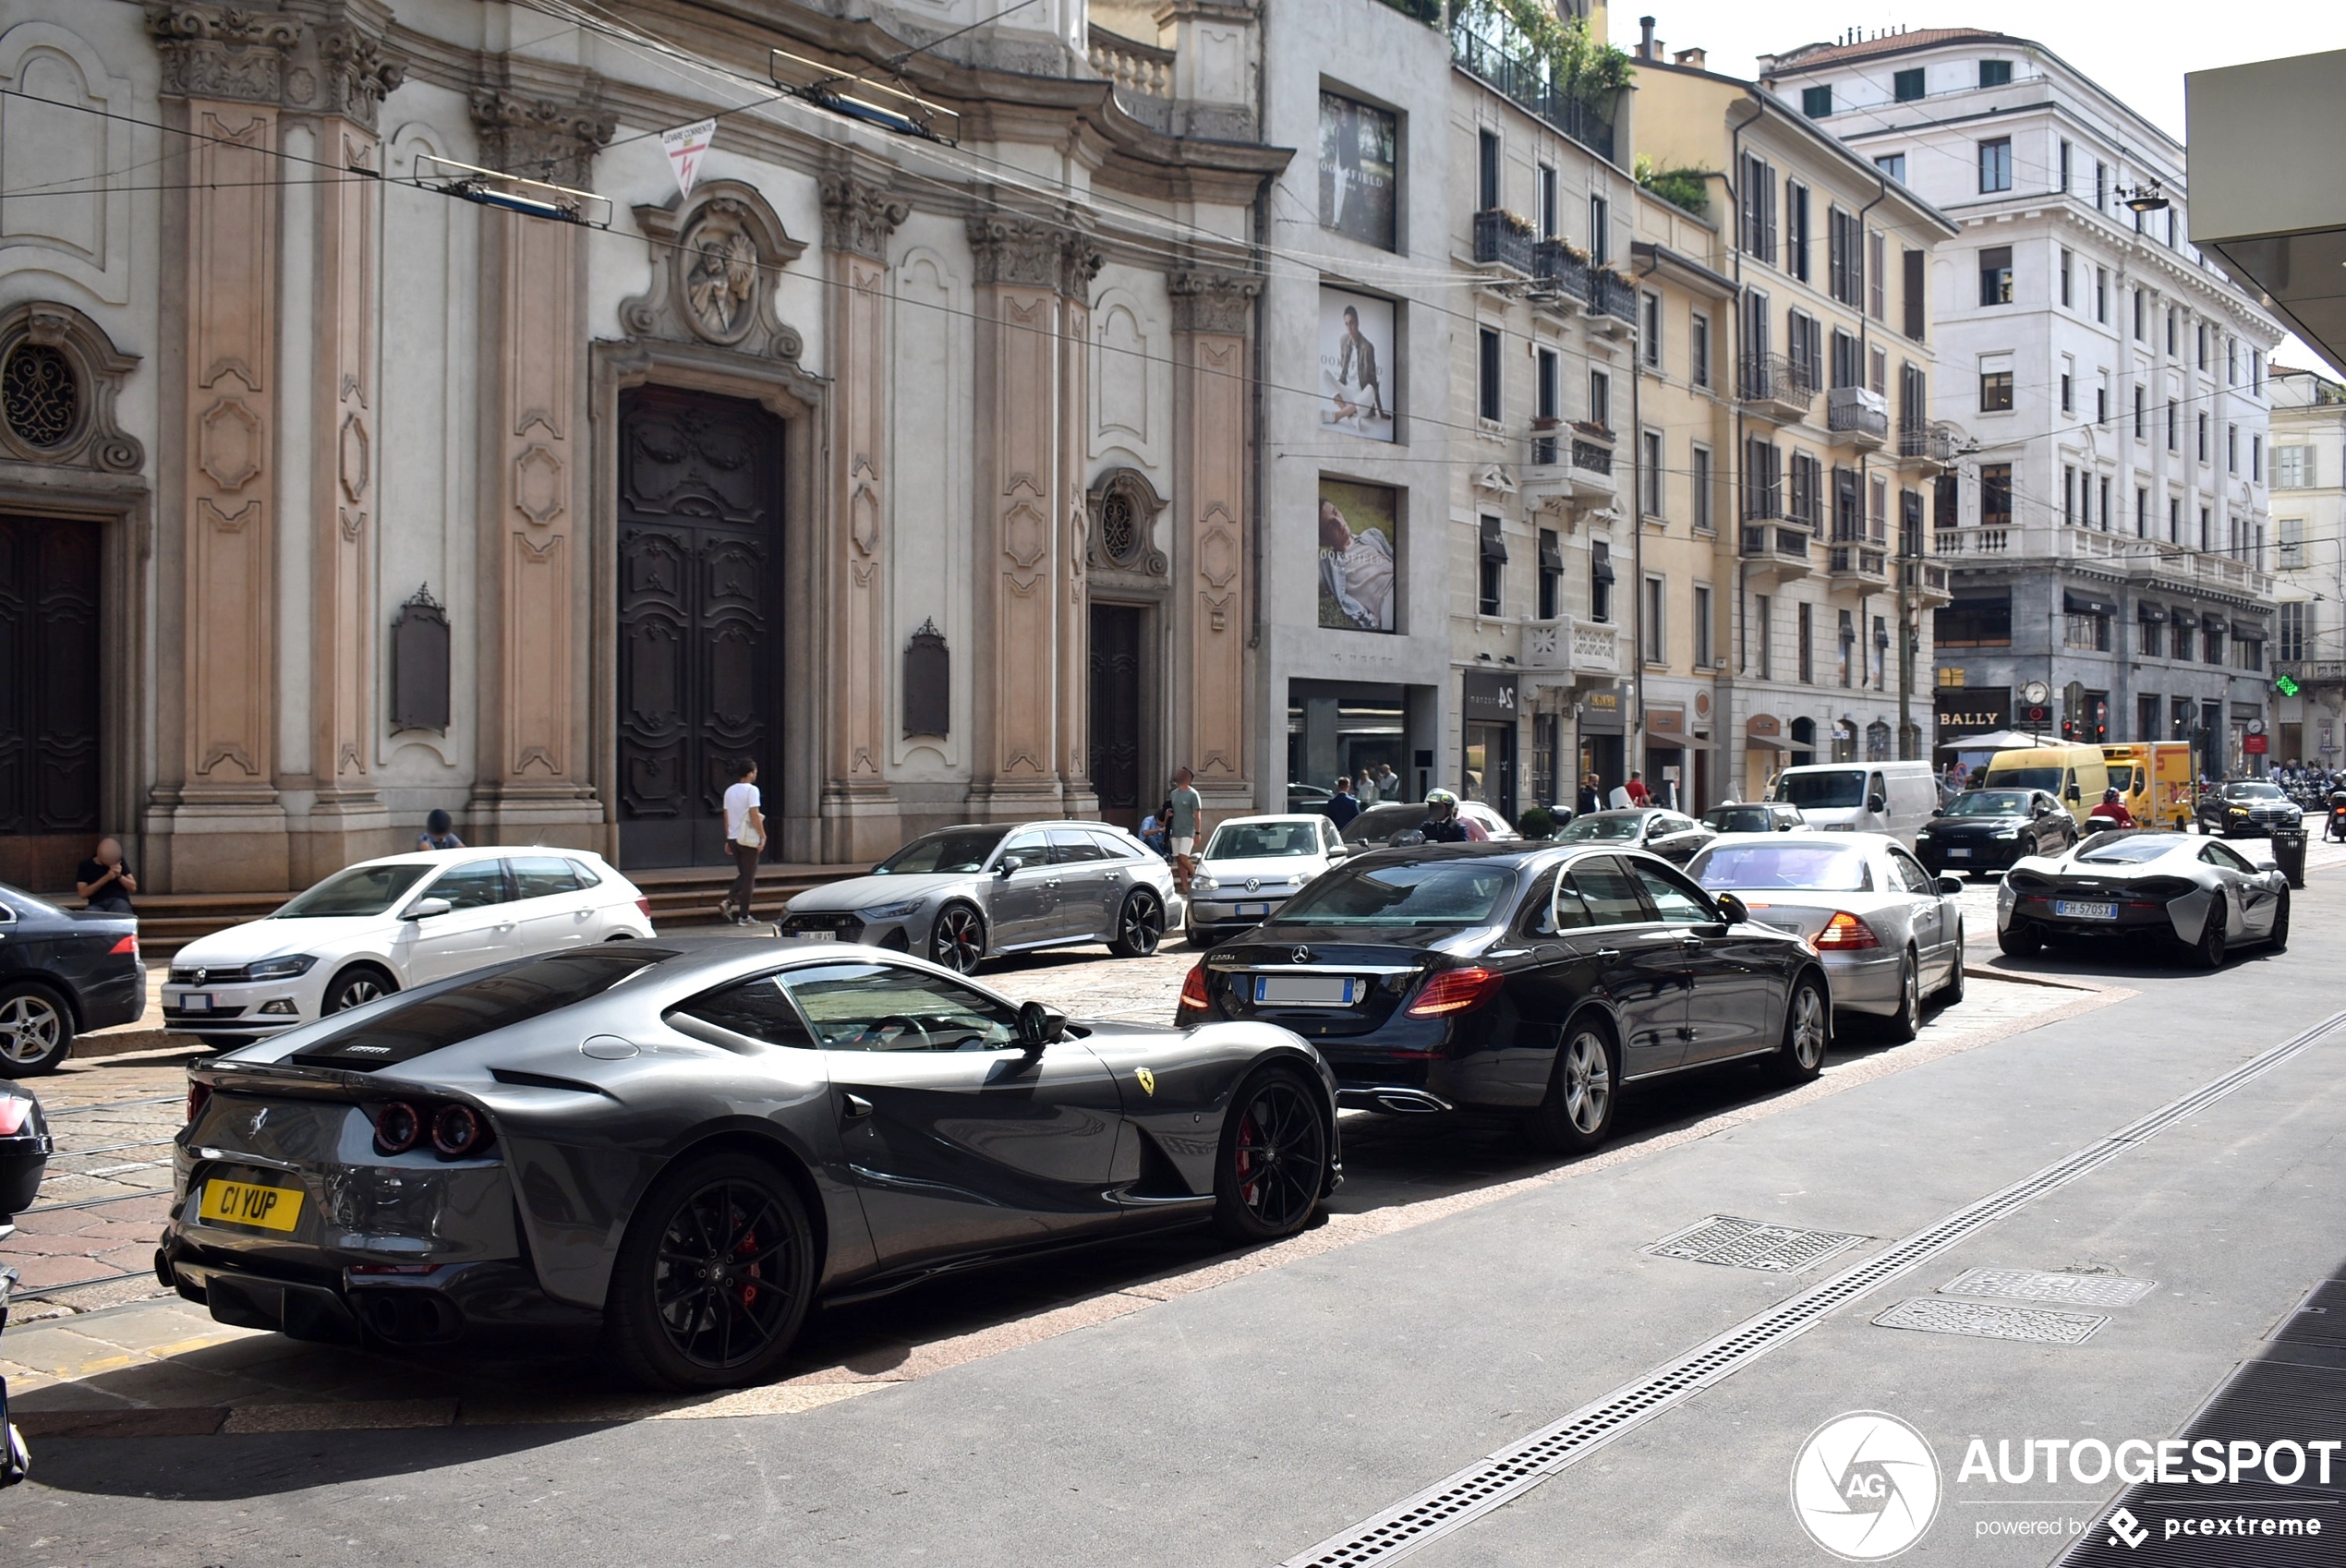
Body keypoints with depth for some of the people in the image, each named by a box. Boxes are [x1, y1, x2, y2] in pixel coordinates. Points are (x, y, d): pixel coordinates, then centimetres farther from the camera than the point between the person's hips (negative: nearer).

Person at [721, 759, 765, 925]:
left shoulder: (729, 790, 10)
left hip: (733, 838, 6)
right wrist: (763, 836, -12)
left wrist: (728, 839, 17)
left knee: (742, 875, 20)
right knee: (749, 877, 1)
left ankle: (729, 901, 1)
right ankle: (743, 916, 2)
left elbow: (726, 817, 12)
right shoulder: (751, 790, -10)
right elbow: (755, 815, -17)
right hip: (748, 839, -6)